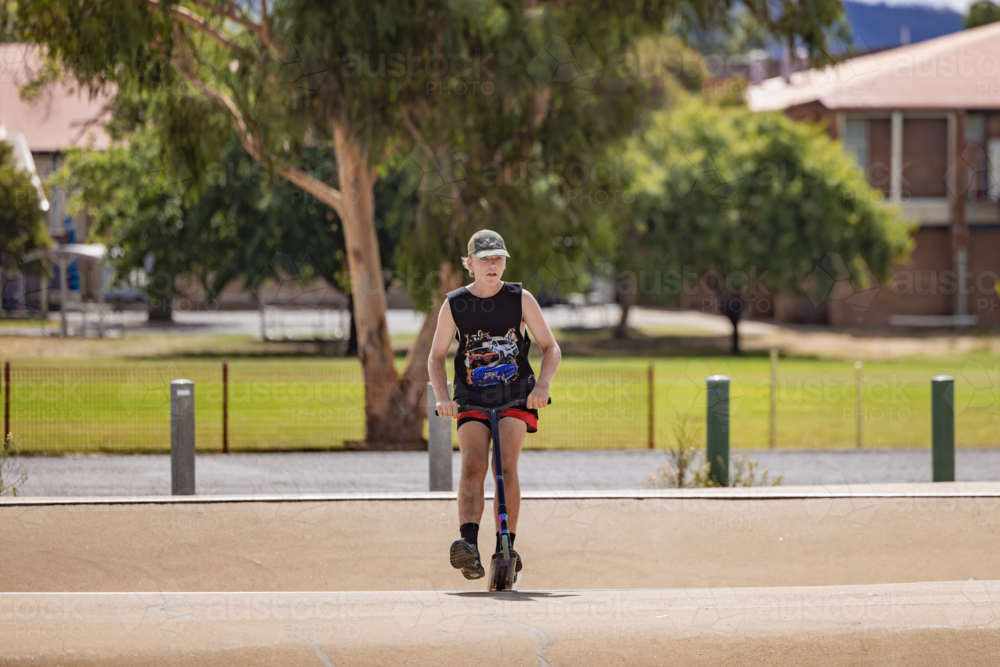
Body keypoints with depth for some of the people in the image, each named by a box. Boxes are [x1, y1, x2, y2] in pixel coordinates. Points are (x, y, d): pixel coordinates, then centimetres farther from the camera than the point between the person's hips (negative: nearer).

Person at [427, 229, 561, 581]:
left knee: (506, 466, -19)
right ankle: (469, 546, -33)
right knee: (473, 467, -19)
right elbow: (436, 357, 7)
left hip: (516, 397, -1)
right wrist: (441, 396, -9)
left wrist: (542, 385, -16)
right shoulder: (454, 305, 0)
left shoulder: (520, 299, -2)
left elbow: (551, 348, 1)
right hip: (472, 401, 1)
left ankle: (506, 548, -14)